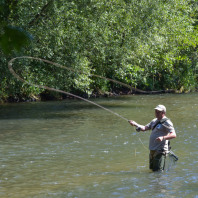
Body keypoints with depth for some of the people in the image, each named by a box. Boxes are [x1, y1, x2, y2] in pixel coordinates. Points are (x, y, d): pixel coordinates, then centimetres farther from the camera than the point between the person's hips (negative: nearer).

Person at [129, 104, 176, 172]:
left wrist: (163, 138, -37)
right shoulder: (155, 121, 17)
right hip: (152, 150, 9)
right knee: (152, 169, 16)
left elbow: (173, 135, -20)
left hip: (160, 151, -9)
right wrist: (135, 124, -1)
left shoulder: (166, 122, -10)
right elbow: (144, 128, 16)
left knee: (157, 171, -12)